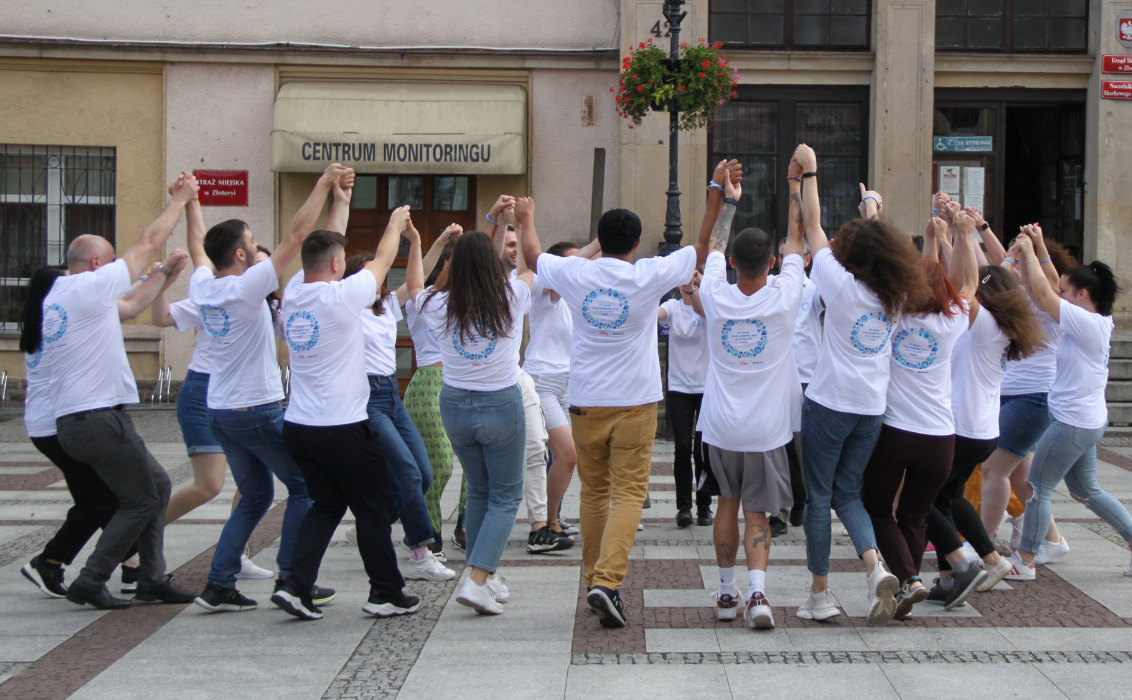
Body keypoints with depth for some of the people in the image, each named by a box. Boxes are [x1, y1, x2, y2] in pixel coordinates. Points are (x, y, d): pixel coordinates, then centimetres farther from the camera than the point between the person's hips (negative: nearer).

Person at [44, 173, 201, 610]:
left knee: (157, 484, 16)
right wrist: (181, 198, 7)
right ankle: (90, 583, 1)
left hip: (71, 421, 10)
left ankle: (152, 578, 17)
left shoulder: (51, 298, 15)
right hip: (99, 418, -10)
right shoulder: (90, 287, -11)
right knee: (141, 499, -1)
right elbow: (149, 243, -5)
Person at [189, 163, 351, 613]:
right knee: (304, 487, 7)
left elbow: (197, 249, 24)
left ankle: (219, 586, 9)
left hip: (220, 412, 8)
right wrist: (324, 183, -15)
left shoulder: (202, 287, 2)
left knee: (254, 497, 17)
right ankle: (290, 580, 4)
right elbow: (296, 235, -19)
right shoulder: (247, 286, -17)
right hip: (258, 411, -8)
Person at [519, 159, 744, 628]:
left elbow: (532, 255, 18)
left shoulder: (575, 274, -2)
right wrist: (717, 193, 8)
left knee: (594, 492, 13)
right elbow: (701, 249, 3)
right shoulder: (648, 277, -8)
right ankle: (607, 580, -18)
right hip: (634, 402, -3)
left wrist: (524, 219, 35)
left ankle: (595, 578, 20)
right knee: (629, 493, -3)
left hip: (585, 404, 3)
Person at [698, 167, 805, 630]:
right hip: (766, 430, -2)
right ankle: (757, 592, -17)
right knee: (756, 512, 3)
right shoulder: (782, 300, -12)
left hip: (721, 427, 2)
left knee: (728, 502, 19)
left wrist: (728, 199, 20)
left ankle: (727, 592, 21)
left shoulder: (717, 298, -7)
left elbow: (714, 246, 10)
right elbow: (797, 240, 0)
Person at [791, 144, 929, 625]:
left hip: (830, 404, -5)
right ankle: (876, 570, -7)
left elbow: (812, 227, -4)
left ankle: (820, 594, 9)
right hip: (872, 409, 5)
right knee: (848, 493, 16)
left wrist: (807, 172, 4)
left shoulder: (842, 285, -11)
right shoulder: (895, 296, 2)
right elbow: (882, 247, 23)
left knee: (819, 496, 5)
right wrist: (872, 216, 34)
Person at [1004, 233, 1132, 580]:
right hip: (1087, 420, 10)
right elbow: (1043, 294, 10)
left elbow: (1043, 294, -25)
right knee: (1086, 490, 20)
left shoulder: (1088, 324, -19)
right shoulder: (1095, 322, 7)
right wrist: (1031, 252, 4)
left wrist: (1029, 252, -14)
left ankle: (1025, 561, 6)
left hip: (1073, 422, -10)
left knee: (1037, 486, -1)